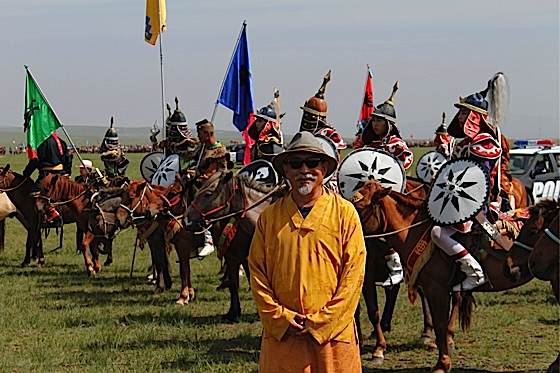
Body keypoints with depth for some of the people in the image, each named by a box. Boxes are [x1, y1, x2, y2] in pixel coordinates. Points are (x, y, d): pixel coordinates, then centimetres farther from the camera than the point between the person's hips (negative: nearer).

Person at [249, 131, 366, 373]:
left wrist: (321, 321, -9)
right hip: (281, 334, 2)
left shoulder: (344, 213, 0)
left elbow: (354, 273, -3)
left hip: (332, 332, -2)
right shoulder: (269, 216, 6)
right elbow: (257, 271, 6)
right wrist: (280, 317, -6)